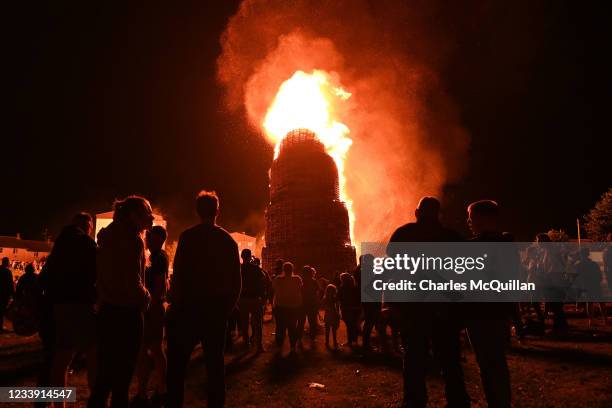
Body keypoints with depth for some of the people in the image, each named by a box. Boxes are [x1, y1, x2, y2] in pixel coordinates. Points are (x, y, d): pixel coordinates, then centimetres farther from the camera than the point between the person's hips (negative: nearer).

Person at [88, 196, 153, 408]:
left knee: (104, 376, 17)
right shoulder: (132, 238, -15)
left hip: (108, 310, 9)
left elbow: (101, 275, 15)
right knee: (121, 378, 3)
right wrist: (145, 297, -5)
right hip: (126, 313, -8)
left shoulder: (109, 236, 13)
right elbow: (132, 280, -22)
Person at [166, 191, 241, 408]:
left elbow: (179, 275, -13)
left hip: (191, 308, -4)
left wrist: (174, 307, -5)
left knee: (177, 363, 5)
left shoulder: (188, 236, -8)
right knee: (215, 362, 12)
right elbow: (236, 281, 7)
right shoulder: (229, 240, 6)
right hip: (217, 310, 4)